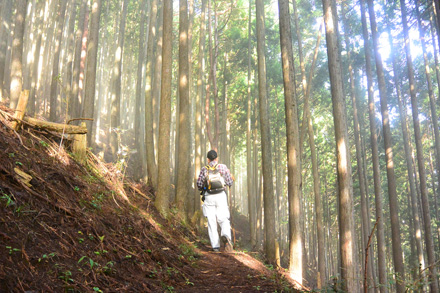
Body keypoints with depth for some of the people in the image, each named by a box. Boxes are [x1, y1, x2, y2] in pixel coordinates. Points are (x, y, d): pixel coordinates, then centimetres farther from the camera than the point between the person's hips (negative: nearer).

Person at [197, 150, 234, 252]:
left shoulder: (204, 169, 3)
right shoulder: (223, 167, 2)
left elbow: (199, 184, 0)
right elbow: (230, 182, 3)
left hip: (209, 197, 0)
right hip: (221, 196, 0)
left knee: (211, 222, 5)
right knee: (223, 220, 5)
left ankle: (215, 246, 2)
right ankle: (226, 236, -25)